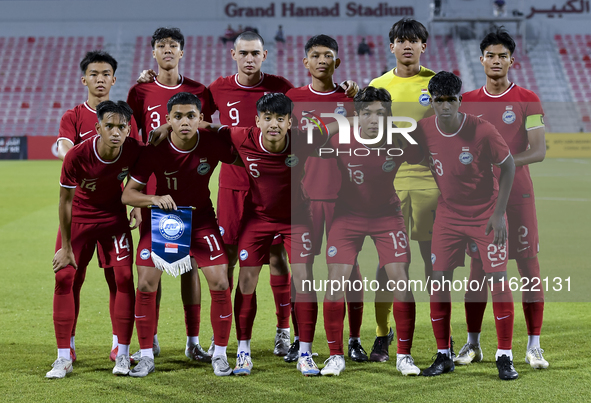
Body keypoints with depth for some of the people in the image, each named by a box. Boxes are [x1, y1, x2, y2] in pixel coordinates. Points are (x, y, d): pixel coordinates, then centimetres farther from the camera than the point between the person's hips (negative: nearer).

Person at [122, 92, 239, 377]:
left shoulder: (213, 144, -19)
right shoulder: (155, 149, -21)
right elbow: (128, 194, -18)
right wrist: (154, 199, -36)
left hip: (201, 217, 1)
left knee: (220, 283, -10)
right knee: (146, 283, -11)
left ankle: (220, 355, 7)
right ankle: (146, 357, 3)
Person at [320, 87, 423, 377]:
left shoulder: (400, 143, -17)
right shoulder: (339, 143, -19)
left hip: (388, 214, 0)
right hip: (348, 214, 0)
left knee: (401, 280, -8)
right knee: (336, 280, -8)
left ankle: (404, 356, 7)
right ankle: (335, 356, 7)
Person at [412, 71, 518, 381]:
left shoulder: (482, 131, -20)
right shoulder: (423, 130, -10)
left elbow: (508, 165, -10)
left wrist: (499, 213, -13)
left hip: (486, 213, -3)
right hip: (448, 214, 3)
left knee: (498, 280, -7)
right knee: (439, 282, -2)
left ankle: (505, 356, 2)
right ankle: (443, 356, 10)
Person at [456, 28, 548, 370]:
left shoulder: (528, 100, 0)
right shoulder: (469, 101, 9)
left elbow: (539, 151, -7)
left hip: (518, 191, -2)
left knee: (529, 263, -3)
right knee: (479, 265, 2)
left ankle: (534, 346, 2)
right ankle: (473, 343, 11)